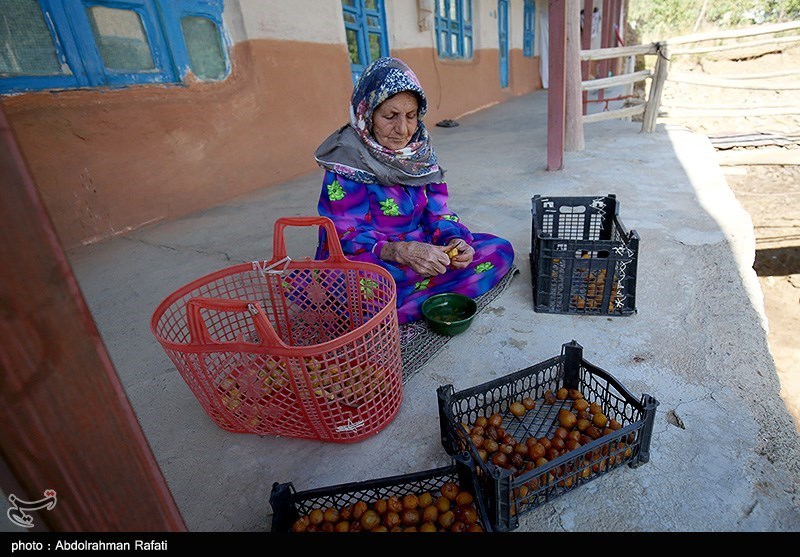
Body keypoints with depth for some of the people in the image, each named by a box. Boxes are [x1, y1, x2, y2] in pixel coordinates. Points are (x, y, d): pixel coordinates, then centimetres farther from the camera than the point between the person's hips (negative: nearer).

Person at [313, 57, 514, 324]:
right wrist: (400, 251, -37)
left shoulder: (420, 152, 3)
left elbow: (437, 213, 2)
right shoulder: (348, 159, -15)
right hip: (365, 263, -7)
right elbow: (346, 237, -19)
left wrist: (454, 240, -21)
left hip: (418, 249, 7)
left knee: (500, 250, -7)